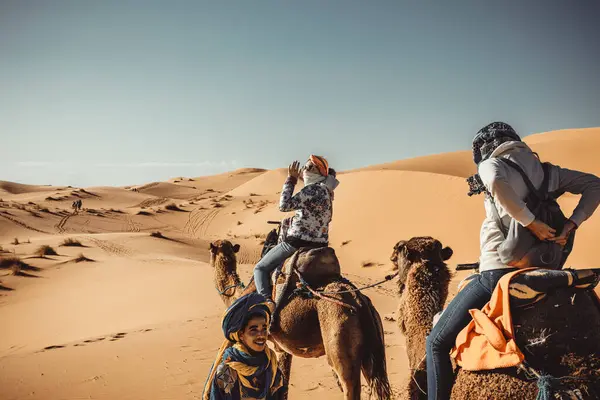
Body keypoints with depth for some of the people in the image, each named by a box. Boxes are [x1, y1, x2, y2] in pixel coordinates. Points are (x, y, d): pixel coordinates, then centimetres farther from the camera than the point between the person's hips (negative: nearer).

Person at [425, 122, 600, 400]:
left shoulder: (491, 164, -1)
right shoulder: (545, 170, 16)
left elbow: (497, 182, -25)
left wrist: (532, 223, -17)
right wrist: (571, 225, 3)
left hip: (496, 270, -7)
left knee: (437, 342, 3)